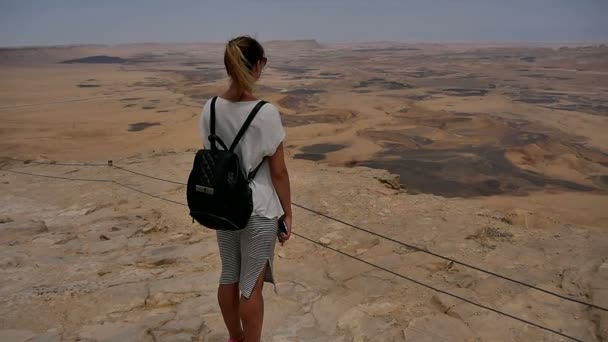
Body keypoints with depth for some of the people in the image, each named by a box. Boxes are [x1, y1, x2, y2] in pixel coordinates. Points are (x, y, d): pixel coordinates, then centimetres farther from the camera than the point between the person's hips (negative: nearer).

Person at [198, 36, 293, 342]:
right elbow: (278, 171, -13)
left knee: (229, 277, 21)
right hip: (258, 211, -6)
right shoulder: (265, 113, -19)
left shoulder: (211, 109, -4)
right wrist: (287, 213, -2)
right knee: (252, 284, 11)